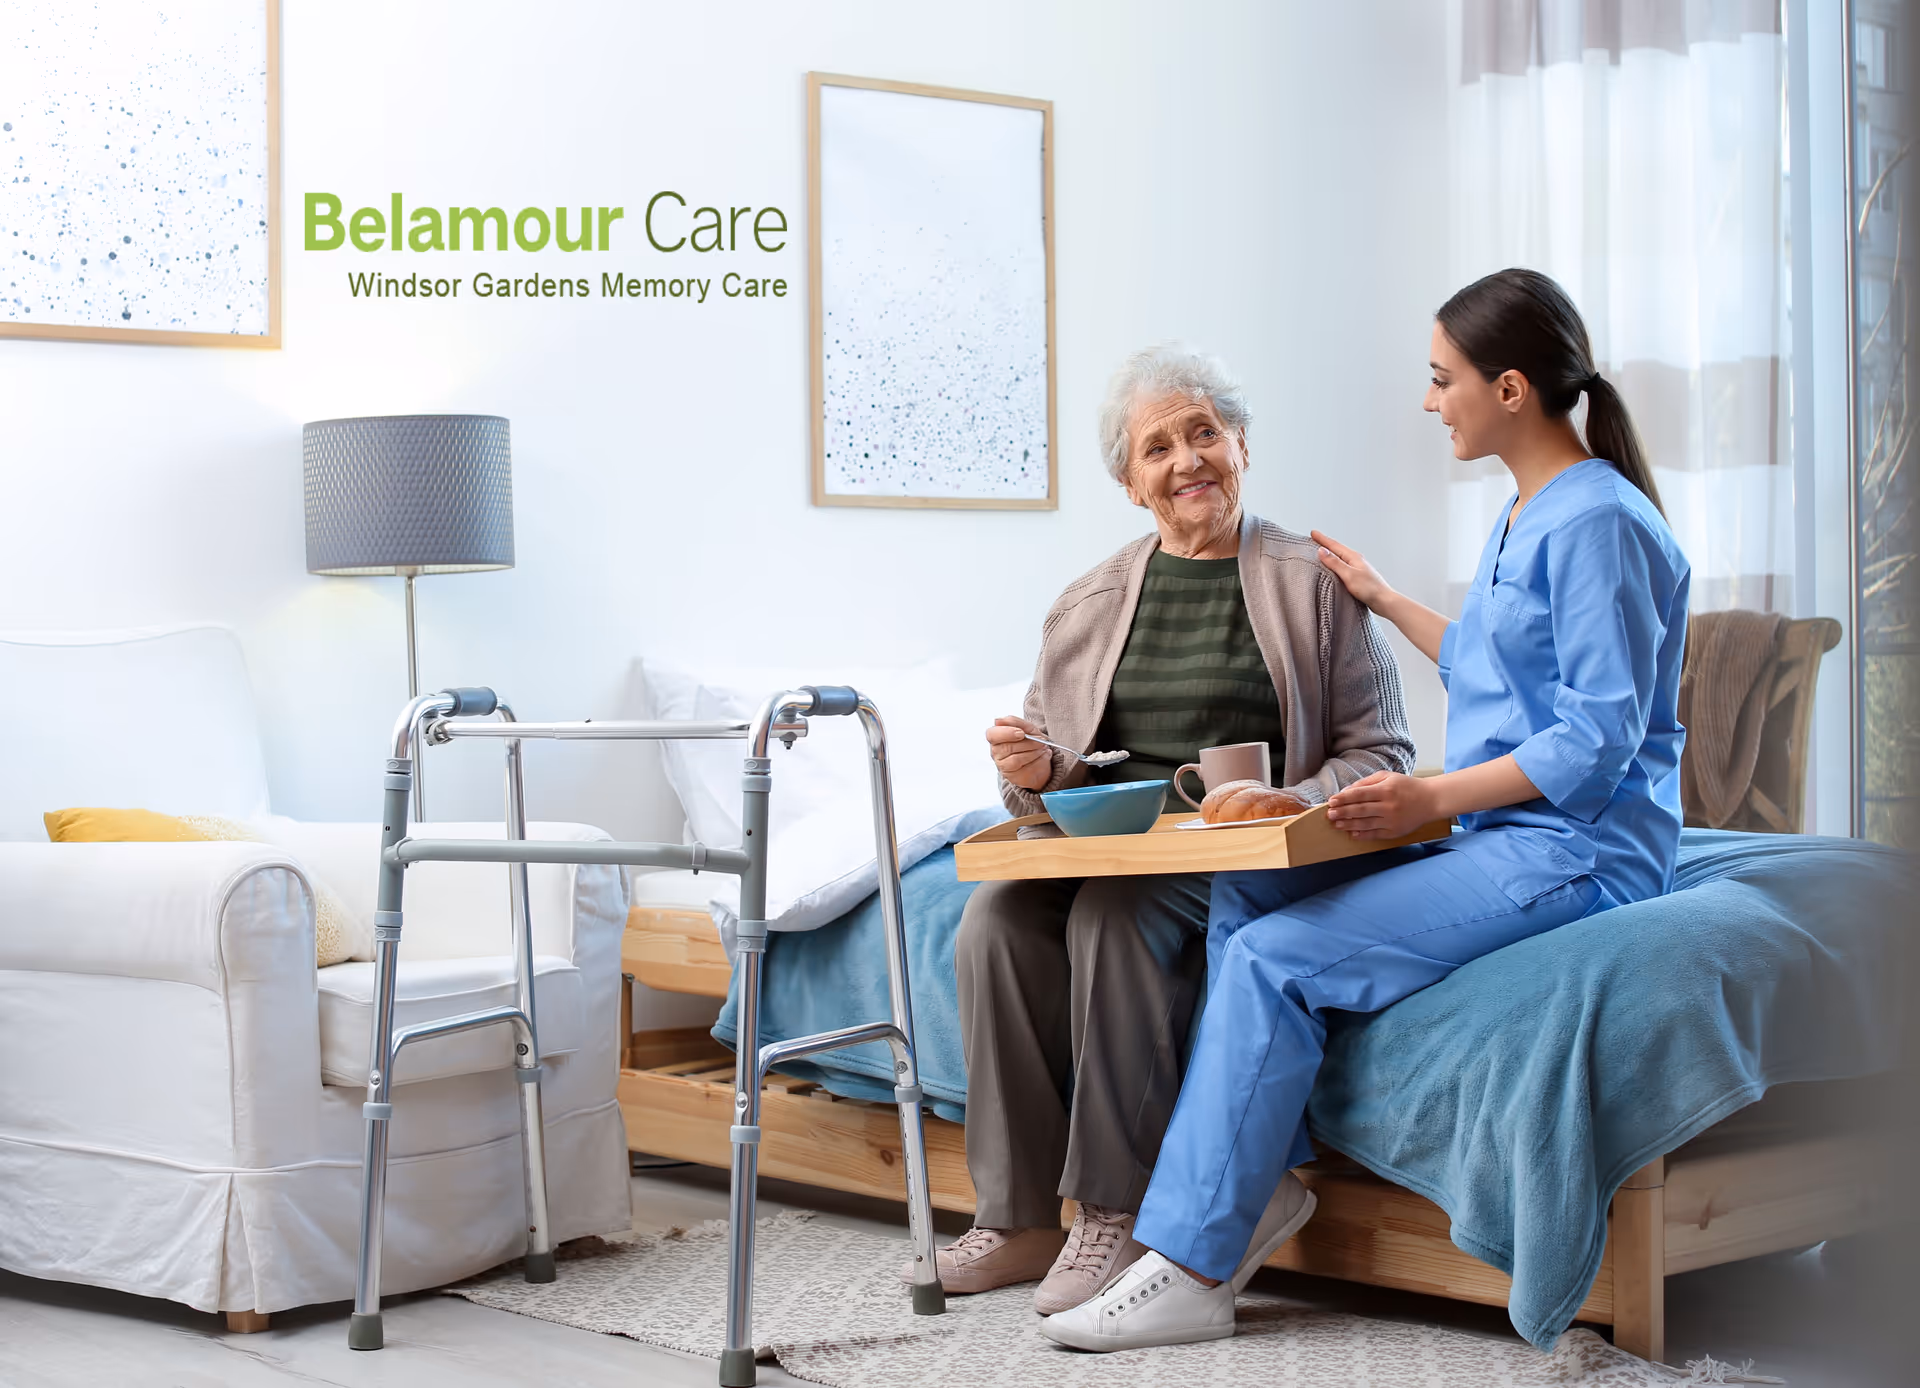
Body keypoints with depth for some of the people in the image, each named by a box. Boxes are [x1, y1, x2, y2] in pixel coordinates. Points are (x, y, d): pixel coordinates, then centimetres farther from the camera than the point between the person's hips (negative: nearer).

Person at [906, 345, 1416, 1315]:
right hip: (1106, 847, 4)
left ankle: (1118, 1215, -26)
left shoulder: (1316, 585, 6)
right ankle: (1020, 1216, -20)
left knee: (1114, 913, -34)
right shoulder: (1086, 606, 18)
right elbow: (1049, 779, 19)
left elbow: (1381, 755, 1)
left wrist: (1291, 804, -18)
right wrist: (1029, 774, -5)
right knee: (996, 914, -26)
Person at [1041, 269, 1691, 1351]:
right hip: (1502, 834, 10)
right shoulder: (1527, 515, 16)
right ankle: (1266, 1181, 1)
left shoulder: (1597, 522, -14)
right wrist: (1387, 600, 35)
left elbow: (1598, 740, -19)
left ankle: (1192, 1269, -14)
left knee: (1278, 958, -19)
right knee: (1244, 895, 0)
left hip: (1575, 851, -10)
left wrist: (1435, 796, -23)